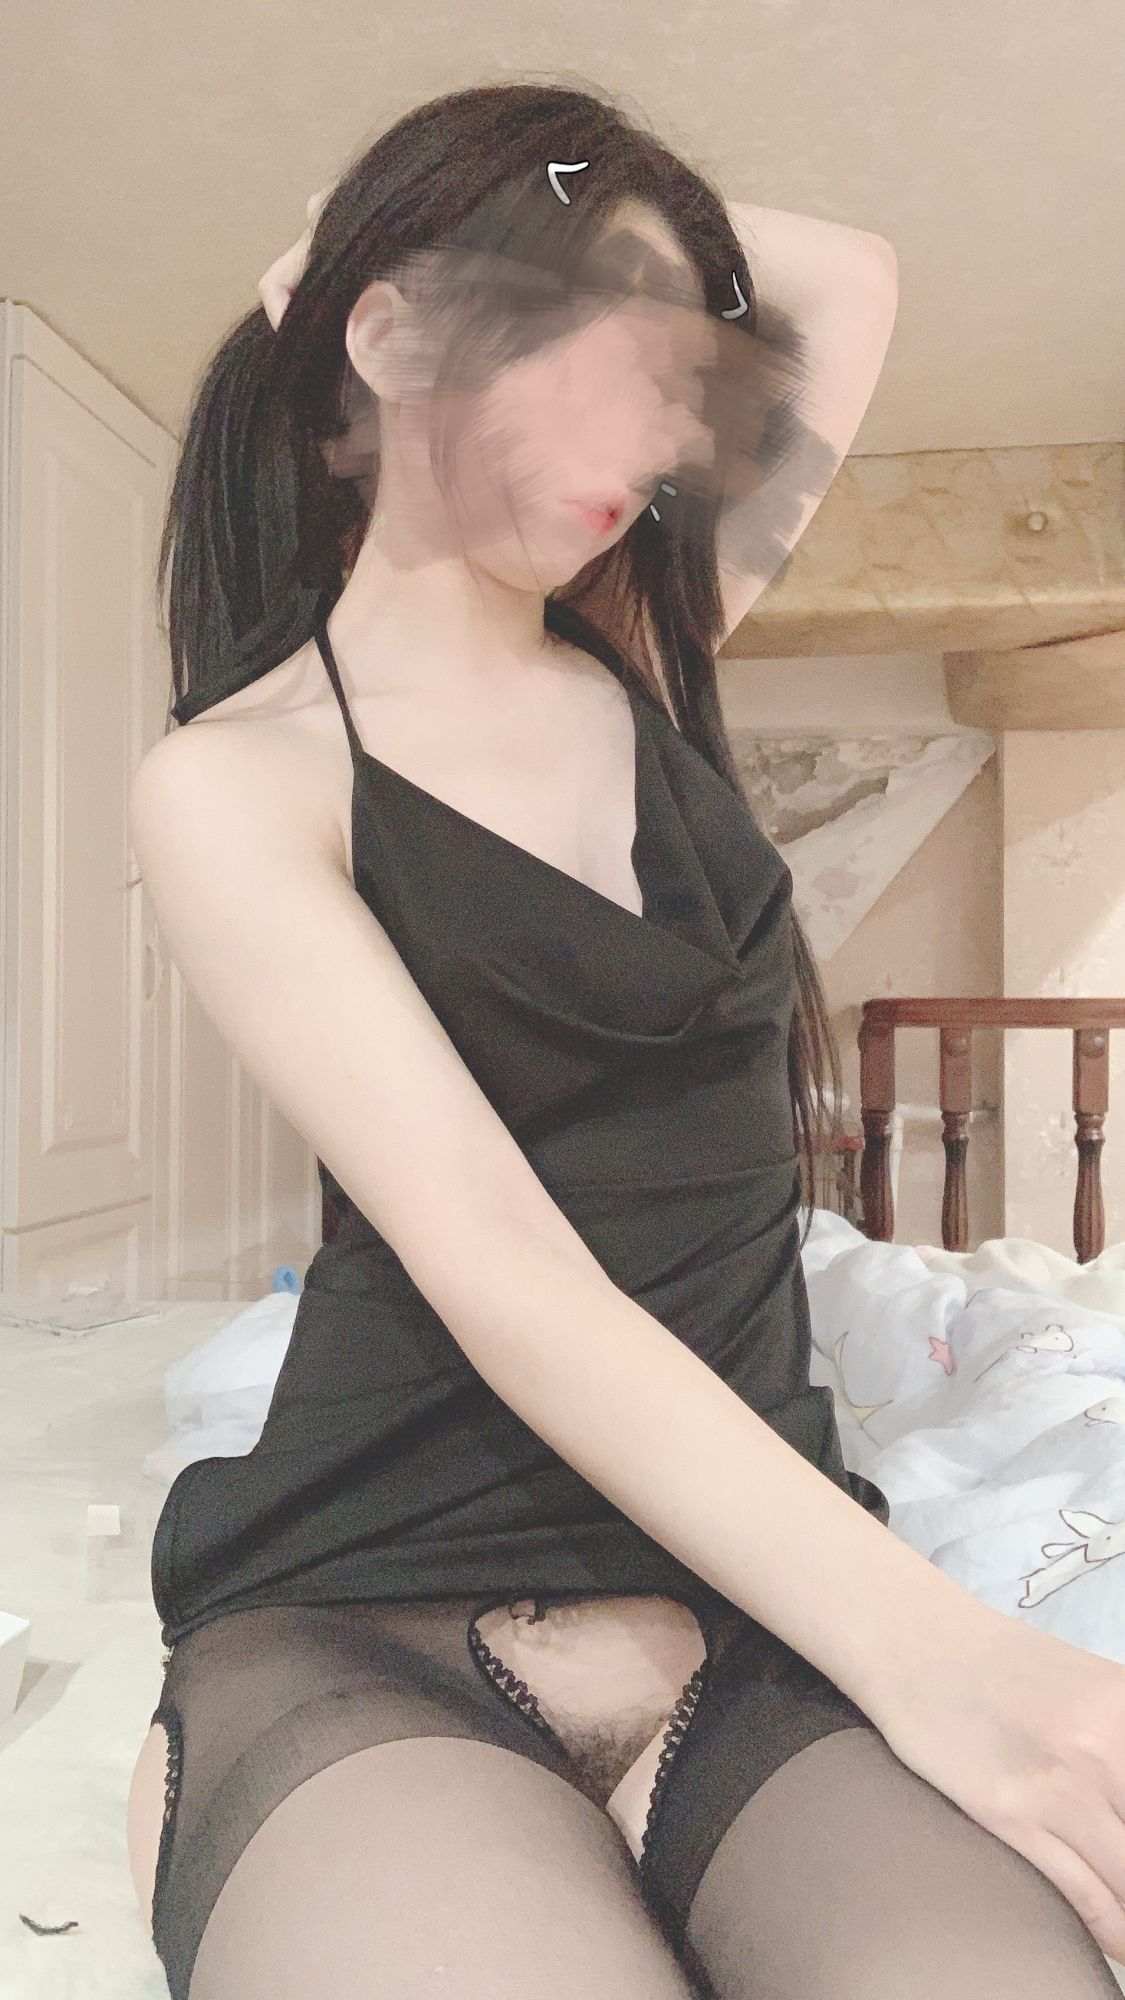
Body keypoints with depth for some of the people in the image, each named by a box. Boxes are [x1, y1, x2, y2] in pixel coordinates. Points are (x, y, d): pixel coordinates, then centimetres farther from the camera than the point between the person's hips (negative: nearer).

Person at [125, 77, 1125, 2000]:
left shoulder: (645, 663, 12)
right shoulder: (235, 781, -4)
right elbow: (504, 1274, -16)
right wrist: (923, 1638, -24)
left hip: (761, 1582, 4)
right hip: (374, 1618, -3)